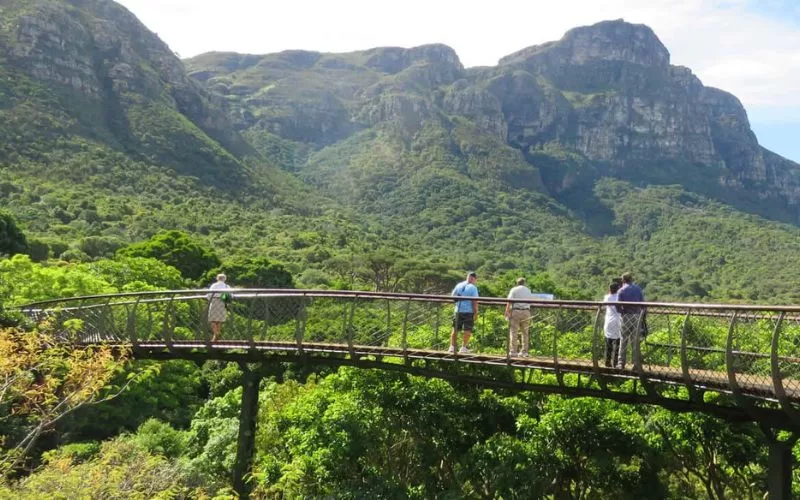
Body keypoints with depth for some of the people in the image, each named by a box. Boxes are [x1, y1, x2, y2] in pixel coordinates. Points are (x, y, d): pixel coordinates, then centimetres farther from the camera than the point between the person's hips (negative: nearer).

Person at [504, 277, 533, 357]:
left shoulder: (514, 289, 4)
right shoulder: (528, 290, 16)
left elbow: (509, 302, -7)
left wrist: (507, 312, -8)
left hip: (516, 311, -4)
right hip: (526, 312, 4)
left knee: (513, 332, -3)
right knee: (525, 332, 10)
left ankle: (513, 351, -6)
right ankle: (524, 352, 11)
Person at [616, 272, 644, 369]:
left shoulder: (621, 291, -5)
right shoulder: (638, 289, 5)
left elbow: (618, 306, -11)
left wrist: (623, 312, 7)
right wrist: (639, 312, 12)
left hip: (625, 317, -2)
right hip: (636, 317, 2)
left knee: (623, 341, 4)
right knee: (635, 342, 7)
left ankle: (621, 363, 3)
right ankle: (636, 363, 7)